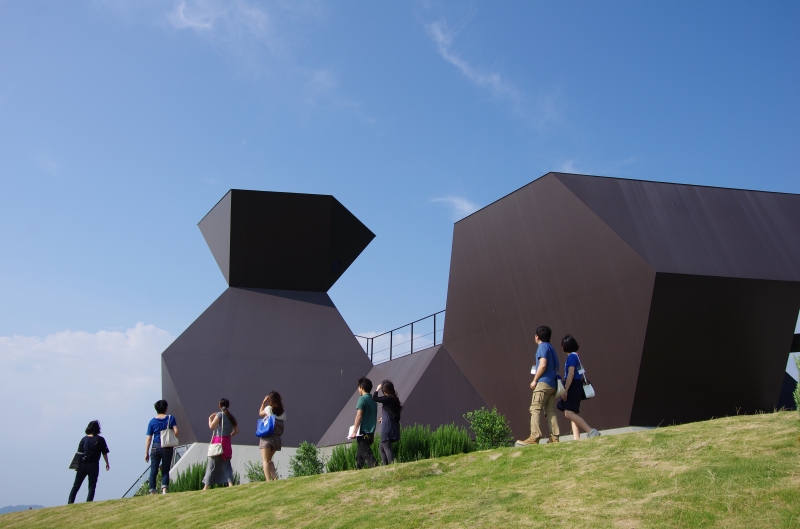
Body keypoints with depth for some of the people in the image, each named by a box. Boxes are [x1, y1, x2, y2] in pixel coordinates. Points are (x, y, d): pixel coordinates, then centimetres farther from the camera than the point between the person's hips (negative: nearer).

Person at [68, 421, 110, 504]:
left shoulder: (84, 439, 4)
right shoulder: (100, 440, -4)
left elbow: (79, 453, 5)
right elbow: (104, 453, -1)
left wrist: (77, 464, 13)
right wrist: (107, 463, 11)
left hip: (82, 465, 3)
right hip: (93, 466, -2)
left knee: (76, 486, 13)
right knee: (92, 487, 6)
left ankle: (70, 503, 10)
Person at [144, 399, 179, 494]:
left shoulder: (152, 421, 4)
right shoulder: (170, 418, 1)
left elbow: (148, 438, 1)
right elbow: (176, 431, -9)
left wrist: (146, 453, 4)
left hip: (155, 447, 1)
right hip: (167, 448, -1)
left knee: (153, 471, 7)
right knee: (165, 471, 5)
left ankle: (152, 492, 5)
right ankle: (164, 489, -10)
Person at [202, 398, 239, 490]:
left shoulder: (219, 414, -7)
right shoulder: (231, 416, 11)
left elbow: (211, 427, -11)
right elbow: (237, 430, 9)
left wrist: (210, 418, 3)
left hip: (218, 441, -5)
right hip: (227, 442, 5)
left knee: (212, 465, 3)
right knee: (226, 465, 9)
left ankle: (206, 487, 6)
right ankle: (230, 484, -5)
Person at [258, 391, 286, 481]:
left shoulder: (269, 408, -4)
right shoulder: (283, 412, 5)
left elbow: (260, 413, 12)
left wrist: (263, 403, 19)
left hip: (267, 437, -5)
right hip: (277, 438, 5)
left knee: (265, 460, -3)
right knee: (269, 459, 20)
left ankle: (268, 480, -13)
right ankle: (274, 477, 5)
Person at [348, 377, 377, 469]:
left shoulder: (362, 399, -9)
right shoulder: (373, 400, 14)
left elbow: (359, 416, -16)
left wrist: (354, 431, -14)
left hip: (363, 432, -8)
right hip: (370, 433, 8)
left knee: (367, 454, -9)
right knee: (359, 455, 16)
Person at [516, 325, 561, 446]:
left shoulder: (543, 346, -4)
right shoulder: (551, 348, 22)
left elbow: (543, 365, -16)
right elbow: (556, 367, 23)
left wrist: (535, 380, -10)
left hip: (543, 382, -9)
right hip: (553, 384, 9)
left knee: (535, 409, -11)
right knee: (551, 411, 5)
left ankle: (534, 437, -18)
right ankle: (554, 437, 0)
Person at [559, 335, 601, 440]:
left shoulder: (571, 356, -12)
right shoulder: (575, 356, 16)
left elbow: (571, 374, -19)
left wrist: (565, 390, -20)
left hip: (573, 387, -10)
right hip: (576, 387, 10)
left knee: (568, 413, -14)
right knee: (573, 413, 9)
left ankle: (591, 431, -16)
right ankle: (576, 438, 6)